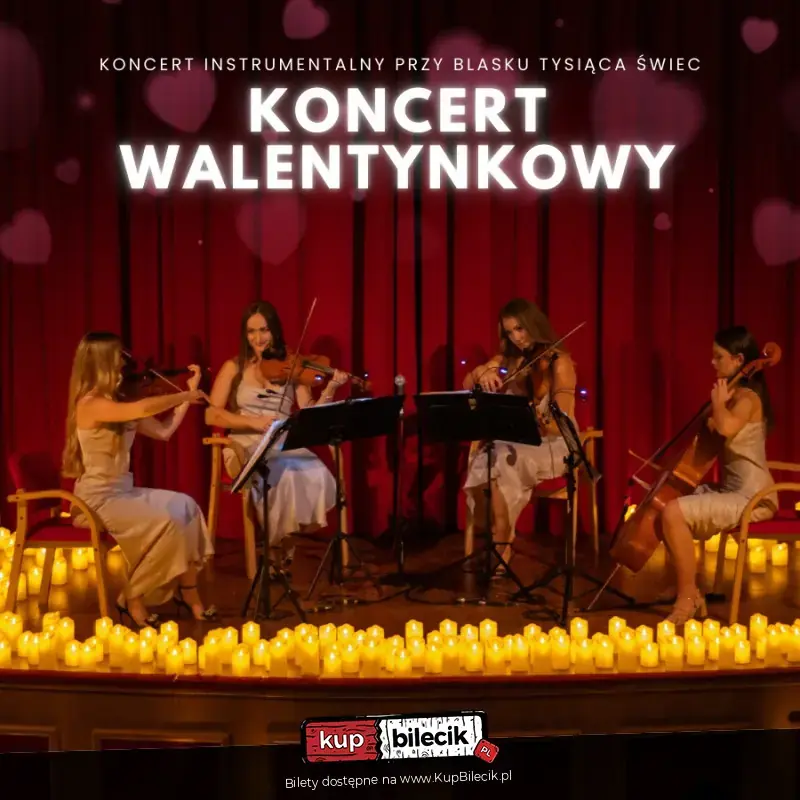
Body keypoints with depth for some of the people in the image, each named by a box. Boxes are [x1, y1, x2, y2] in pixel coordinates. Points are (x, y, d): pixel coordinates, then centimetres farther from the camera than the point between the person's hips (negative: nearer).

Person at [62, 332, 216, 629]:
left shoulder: (116, 403, 10)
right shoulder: (90, 404, -19)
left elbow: (163, 431, 10)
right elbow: (144, 408, -35)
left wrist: (189, 394, 8)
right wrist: (186, 396, -20)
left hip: (123, 491, 9)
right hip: (97, 499, -9)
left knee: (185, 507, -5)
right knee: (165, 523, -23)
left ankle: (187, 592, -2)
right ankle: (132, 599, -6)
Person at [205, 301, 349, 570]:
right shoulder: (235, 367, 4)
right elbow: (211, 415, -5)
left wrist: (329, 390, -18)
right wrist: (253, 421, -17)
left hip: (286, 445, 2)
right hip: (246, 447, -2)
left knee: (317, 475, -29)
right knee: (283, 476, -34)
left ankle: (296, 530, -5)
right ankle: (279, 541, -11)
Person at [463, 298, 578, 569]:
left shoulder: (558, 362, -8)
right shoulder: (508, 358, 10)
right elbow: (467, 385, 6)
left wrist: (538, 419, -40)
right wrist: (482, 372, -17)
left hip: (551, 443, -5)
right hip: (512, 440, 5)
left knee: (500, 467, -32)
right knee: (481, 465, -27)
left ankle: (500, 548, -17)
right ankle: (499, 543, -15)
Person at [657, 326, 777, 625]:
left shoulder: (747, 397, -16)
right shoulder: (736, 396, 14)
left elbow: (726, 427, -37)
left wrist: (718, 401, -20)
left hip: (751, 497, -11)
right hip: (731, 490, 11)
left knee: (673, 512, -26)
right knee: (666, 506, 10)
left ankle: (686, 599, -13)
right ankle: (690, 591, 11)